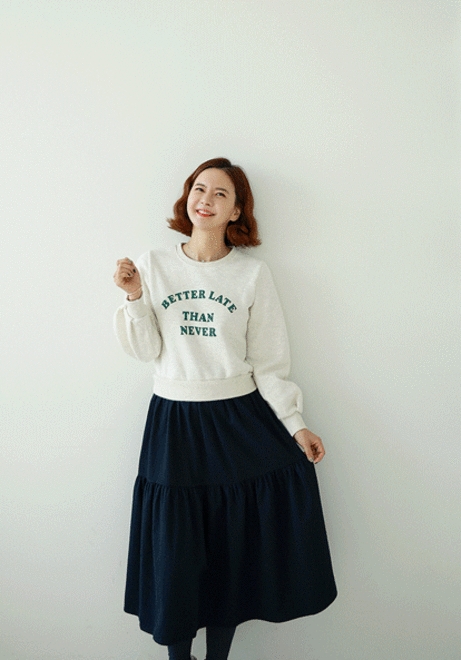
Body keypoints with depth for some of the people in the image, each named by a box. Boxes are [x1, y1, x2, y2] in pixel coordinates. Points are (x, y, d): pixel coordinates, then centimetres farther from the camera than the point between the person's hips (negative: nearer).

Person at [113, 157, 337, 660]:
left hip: (240, 419, 0)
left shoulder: (254, 273, -2)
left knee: (233, 547, 10)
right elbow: (147, 351, 2)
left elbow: (269, 361, 0)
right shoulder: (154, 265, 1)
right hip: (173, 420, 1)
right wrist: (134, 298, -12)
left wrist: (295, 424, -2)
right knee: (174, 548, 10)